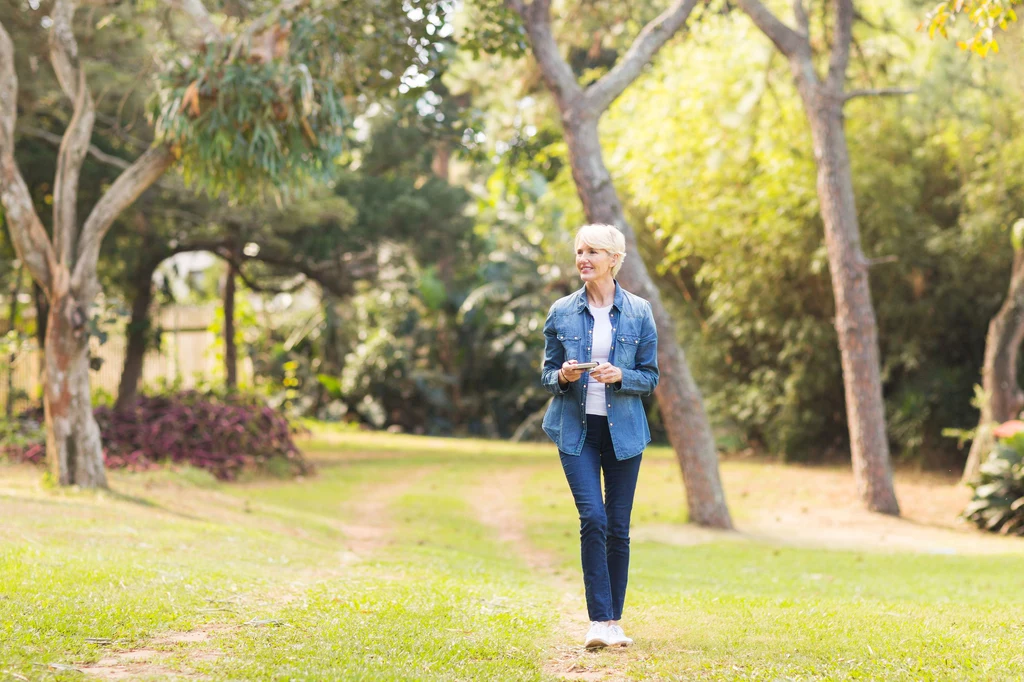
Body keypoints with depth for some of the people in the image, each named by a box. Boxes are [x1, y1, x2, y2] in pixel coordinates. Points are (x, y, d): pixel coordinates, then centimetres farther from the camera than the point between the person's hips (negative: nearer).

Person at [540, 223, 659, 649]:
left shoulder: (638, 312, 1)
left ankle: (613, 621, 15)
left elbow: (650, 376, 3)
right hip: (577, 429, 0)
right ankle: (600, 621, -12)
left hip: (623, 430, 1)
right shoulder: (562, 312, 3)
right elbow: (547, 373, 8)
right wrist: (563, 377, -14)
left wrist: (620, 376, -16)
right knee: (593, 519, -14)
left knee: (618, 527, 4)